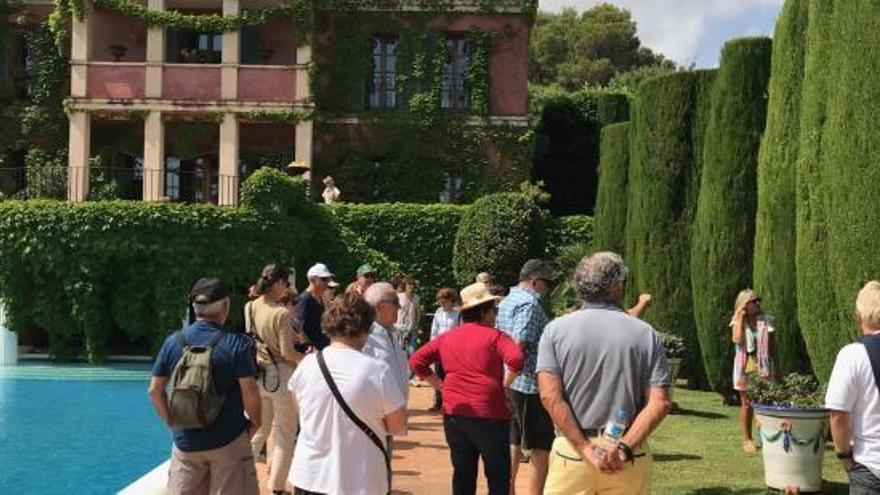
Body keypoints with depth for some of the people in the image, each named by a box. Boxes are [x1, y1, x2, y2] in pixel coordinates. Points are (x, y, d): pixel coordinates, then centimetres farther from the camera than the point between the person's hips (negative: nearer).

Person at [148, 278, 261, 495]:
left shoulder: (173, 342, -1)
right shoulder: (237, 344, -12)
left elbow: (155, 390, 1)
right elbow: (249, 391, -16)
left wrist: (171, 422, 13)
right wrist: (255, 422, 1)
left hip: (185, 441, 3)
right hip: (229, 441, -3)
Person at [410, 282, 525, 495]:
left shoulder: (447, 337, 8)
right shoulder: (495, 336, -7)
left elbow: (416, 361, 11)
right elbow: (516, 359, -23)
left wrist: (439, 384, 11)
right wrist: (504, 384, -9)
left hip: (454, 414, 5)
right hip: (489, 415, -5)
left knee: (463, 475, 15)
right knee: (498, 477, 6)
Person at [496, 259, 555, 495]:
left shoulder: (506, 301, 14)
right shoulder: (529, 303, -16)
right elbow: (519, 346, -24)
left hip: (510, 383, 9)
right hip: (531, 384, -9)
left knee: (514, 441, 17)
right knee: (542, 446, 0)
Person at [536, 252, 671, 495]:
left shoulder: (555, 330, -1)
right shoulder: (645, 334, 1)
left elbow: (550, 396, -12)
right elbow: (660, 403, -8)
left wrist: (585, 449, -12)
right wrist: (624, 448, -11)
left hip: (571, 448, -1)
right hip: (629, 458, 1)